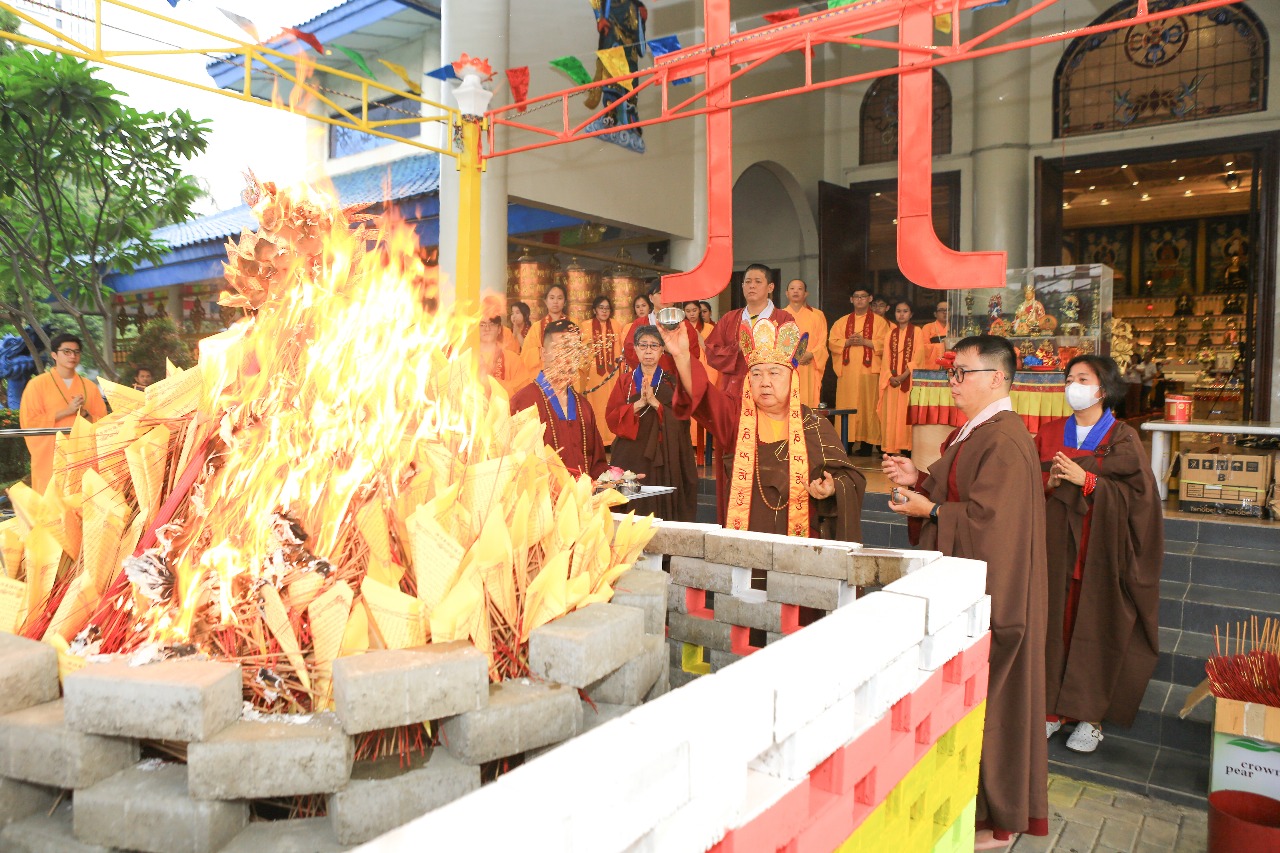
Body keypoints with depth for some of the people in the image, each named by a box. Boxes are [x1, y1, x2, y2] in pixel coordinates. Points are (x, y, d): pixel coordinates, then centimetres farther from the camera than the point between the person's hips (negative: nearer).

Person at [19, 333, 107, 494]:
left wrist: (85, 413, -10)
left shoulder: (89, 386, 12)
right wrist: (66, 411, -13)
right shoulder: (37, 384, 2)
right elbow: (29, 422, -5)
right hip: (51, 459, -3)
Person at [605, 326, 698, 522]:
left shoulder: (672, 382, 7)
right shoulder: (624, 381, 10)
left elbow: (682, 418, -4)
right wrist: (639, 404, -13)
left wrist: (655, 403, -16)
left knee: (661, 507, -4)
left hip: (663, 459, -1)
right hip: (630, 457, 1)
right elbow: (611, 418, 0)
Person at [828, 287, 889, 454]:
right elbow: (832, 342, 8)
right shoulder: (842, 322, 18)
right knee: (847, 406, -2)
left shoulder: (879, 321, 9)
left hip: (869, 371, -2)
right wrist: (847, 342, -9)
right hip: (847, 372, 2)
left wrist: (864, 341, -14)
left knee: (867, 406, -4)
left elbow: (884, 343, -3)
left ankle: (867, 442, -1)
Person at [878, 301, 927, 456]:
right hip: (892, 381, 4)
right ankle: (892, 449, 1)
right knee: (892, 414, -1)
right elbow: (886, 359, 9)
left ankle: (908, 447, -6)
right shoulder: (890, 334, 15)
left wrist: (903, 375, -15)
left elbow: (918, 357, -5)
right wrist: (890, 376, -8)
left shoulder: (917, 331, 3)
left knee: (907, 413, -7)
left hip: (910, 380, -3)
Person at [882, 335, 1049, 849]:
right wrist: (918, 479, 4)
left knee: (987, 702, 2)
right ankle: (991, 804, 34)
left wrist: (930, 510, -14)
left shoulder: (1003, 441, -21)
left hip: (988, 594, -10)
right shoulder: (975, 432, 12)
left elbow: (987, 516, -25)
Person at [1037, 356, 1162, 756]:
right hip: (1057, 544, 3)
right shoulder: (1049, 434, 9)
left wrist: (1087, 480, -17)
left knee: (1096, 627, 0)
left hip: (1101, 546, -3)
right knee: (1055, 622, 2)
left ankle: (1091, 715, 12)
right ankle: (1053, 706, 13)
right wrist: (1049, 482, -9)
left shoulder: (1123, 438, -1)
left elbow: (1139, 493, -8)